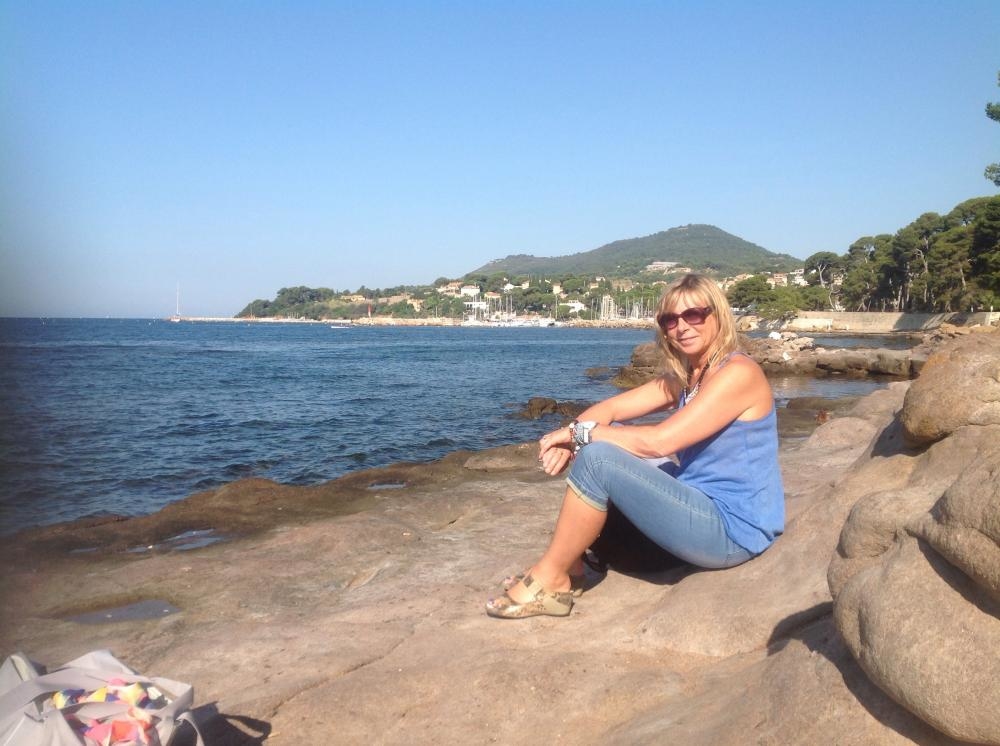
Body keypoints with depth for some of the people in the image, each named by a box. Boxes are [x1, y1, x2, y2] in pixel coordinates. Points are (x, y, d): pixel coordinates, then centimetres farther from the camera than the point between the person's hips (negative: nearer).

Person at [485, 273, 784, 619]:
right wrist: (569, 435, -15)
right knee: (605, 439, 8)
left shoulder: (737, 373, -18)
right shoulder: (682, 377, 10)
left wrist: (580, 432, -15)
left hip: (733, 529, -9)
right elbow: (613, 407, 5)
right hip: (700, 503, 9)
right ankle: (571, 561, 5)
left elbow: (657, 441, -25)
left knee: (597, 457, -21)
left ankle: (550, 578, -7)